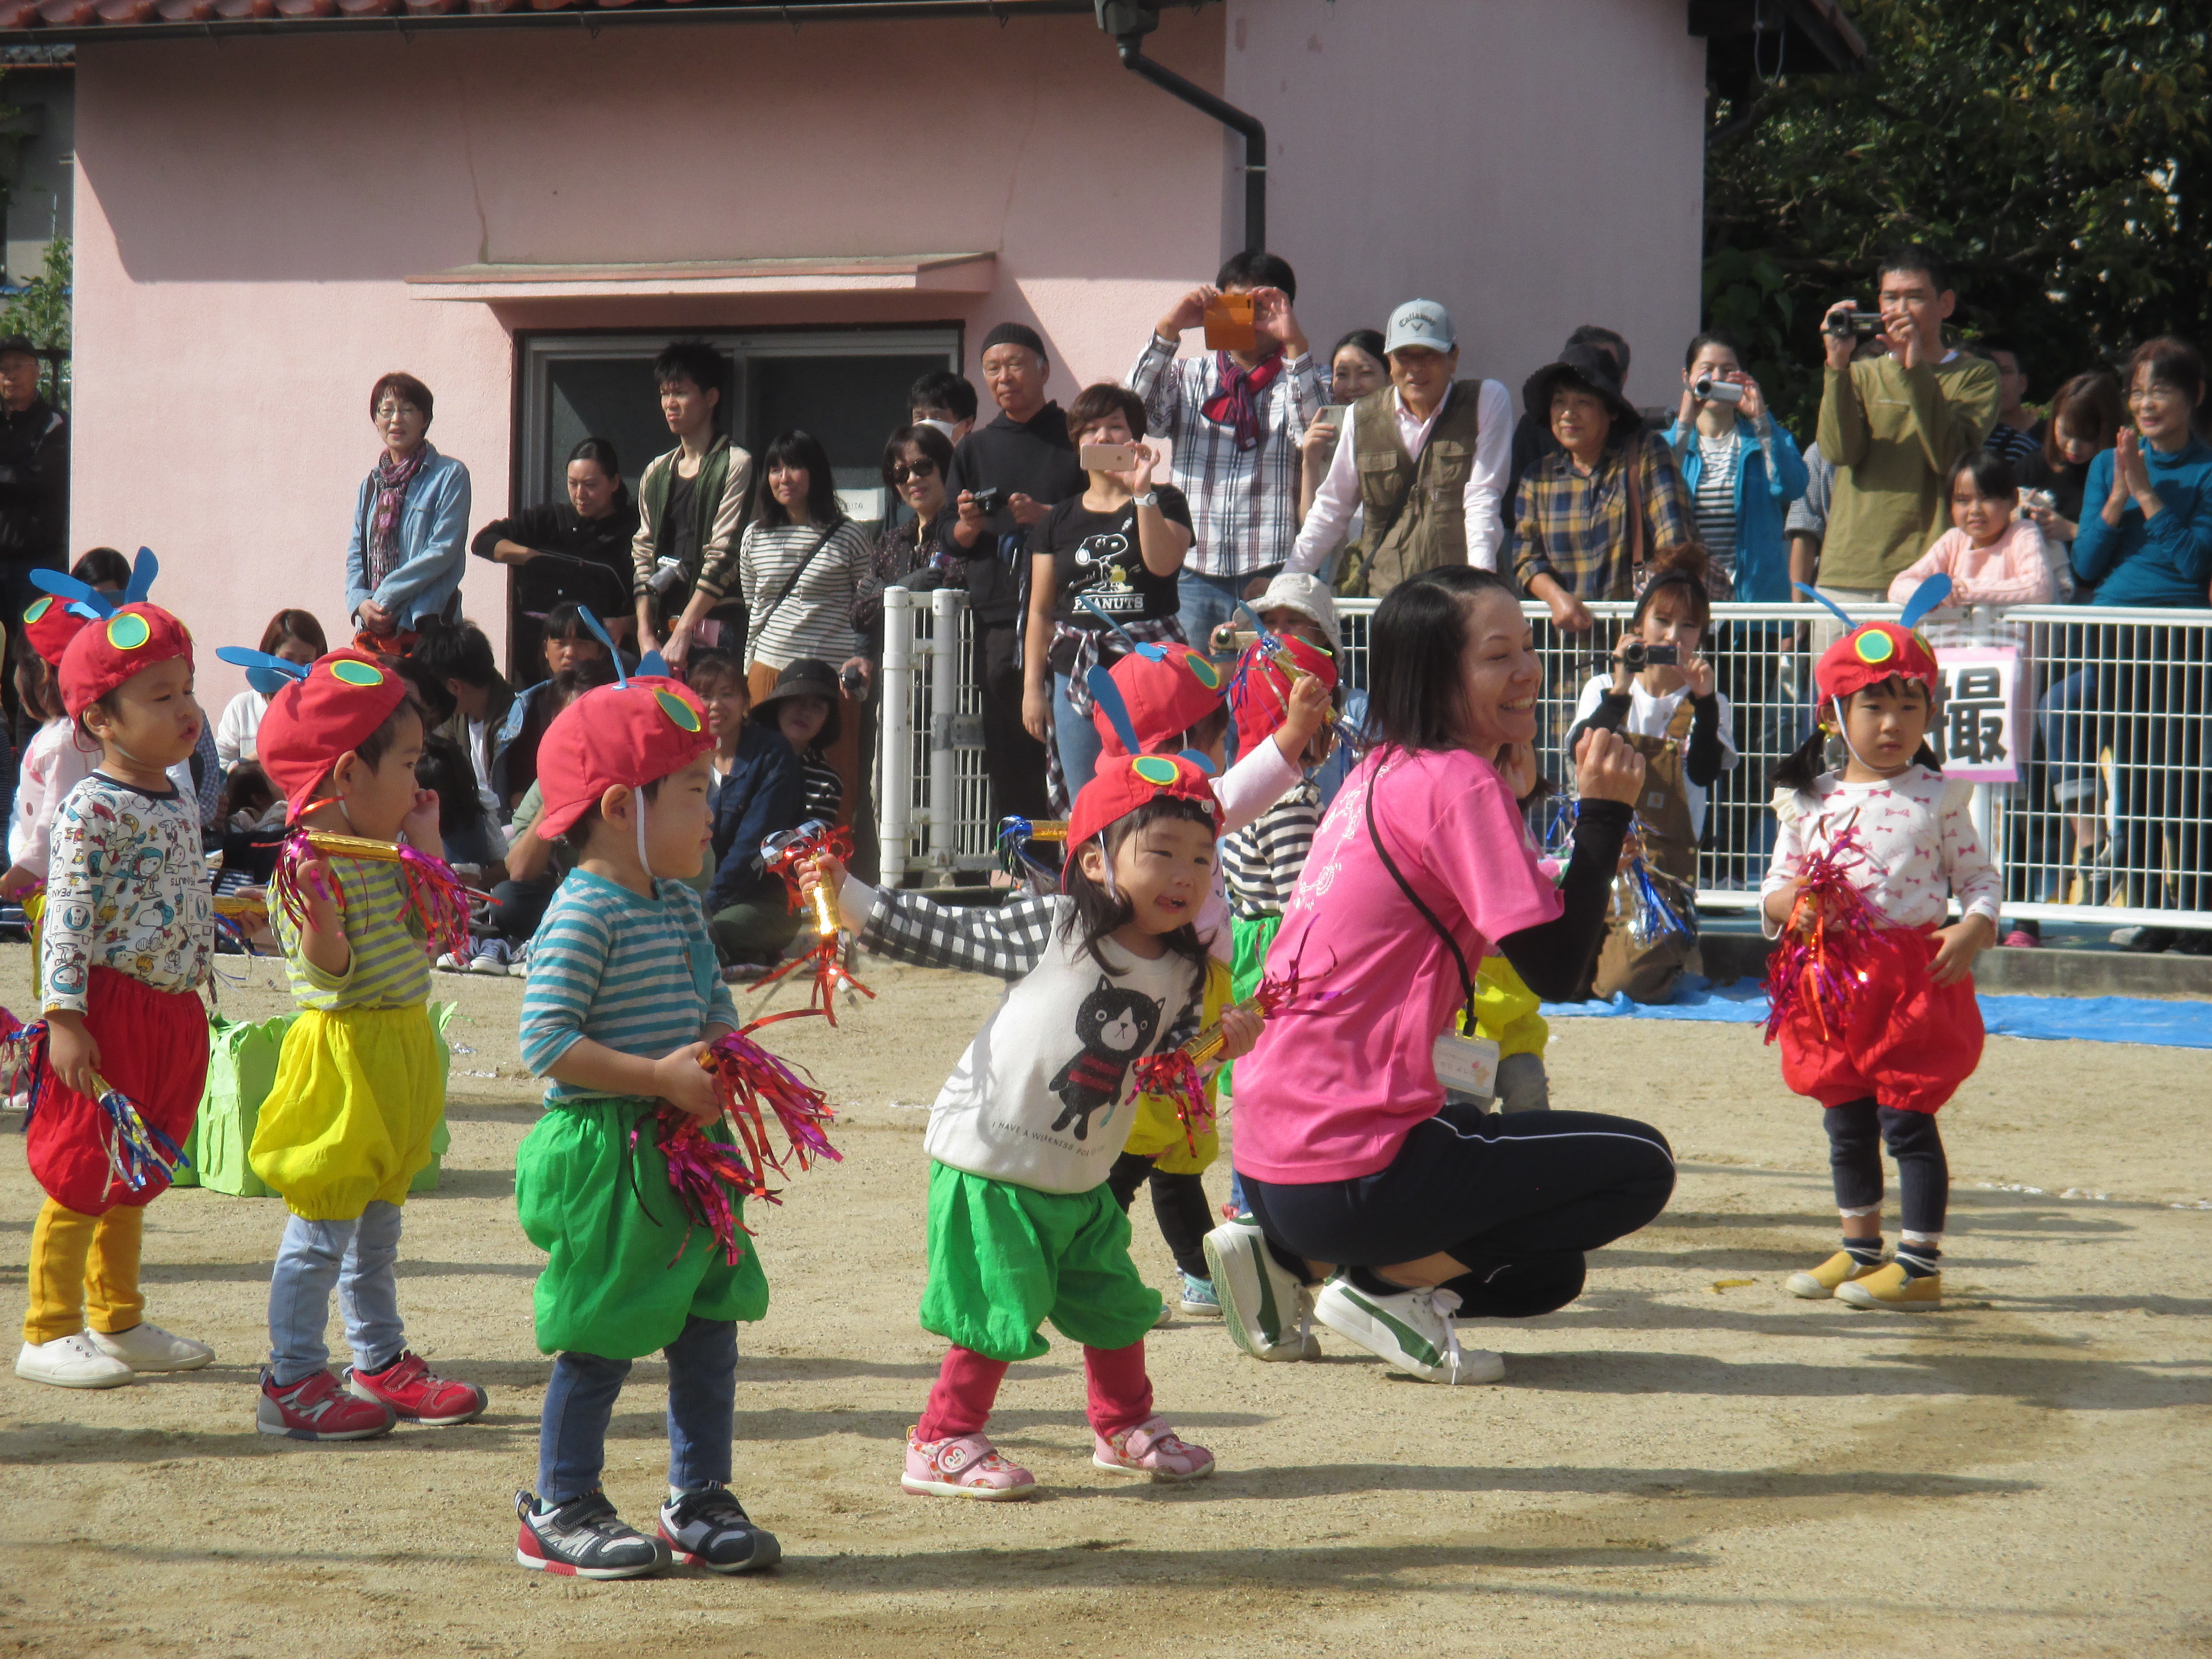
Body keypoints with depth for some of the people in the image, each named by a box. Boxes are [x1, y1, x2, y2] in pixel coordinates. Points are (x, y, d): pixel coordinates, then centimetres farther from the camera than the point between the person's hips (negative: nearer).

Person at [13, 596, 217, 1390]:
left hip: (172, 1014, 9)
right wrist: (64, 1017, -23)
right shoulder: (92, 809, -15)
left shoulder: (178, 806, 12)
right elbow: (67, 917, -18)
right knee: (82, 1177, -3)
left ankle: (118, 1321, 27)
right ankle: (48, 1334, 5)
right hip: (111, 1012, -8)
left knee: (132, 1181, 17)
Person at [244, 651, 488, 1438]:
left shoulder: (384, 859, 9)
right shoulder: (314, 864, -18)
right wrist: (318, 919, -40)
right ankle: (293, 1380, 3)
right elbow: (328, 971, -21)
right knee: (322, 1230, -3)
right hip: (342, 1056, -9)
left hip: (397, 1051, 9)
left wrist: (427, 847, 10)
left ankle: (382, 1363, 27)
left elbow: (427, 933, 13)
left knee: (376, 1228, 18)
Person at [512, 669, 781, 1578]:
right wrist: (660, 1078, -24)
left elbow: (714, 1010, 23)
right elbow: (547, 1041, -22)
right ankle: (559, 1511, 12)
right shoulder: (585, 913, -16)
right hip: (607, 1155, -9)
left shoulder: (681, 905, 13)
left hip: (686, 1151, 9)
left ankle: (700, 1500, 22)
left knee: (710, 1323, 10)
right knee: (602, 1338, -1)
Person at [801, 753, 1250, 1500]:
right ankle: (941, 1445, 7)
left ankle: (1125, 1426, 38)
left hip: (1081, 1179, 6)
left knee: (1114, 1303, 16)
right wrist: (846, 896, -16)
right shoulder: (1051, 930, -16)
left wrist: (1218, 1043, -1)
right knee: (1000, 1313, -7)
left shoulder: (1182, 972, 1)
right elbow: (942, 935, -11)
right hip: (991, 1164, -6)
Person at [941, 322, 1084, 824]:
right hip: (997, 618, 4)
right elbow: (950, 538, 20)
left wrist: (1044, 516, -13)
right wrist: (968, 527, -2)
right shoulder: (976, 448, 20)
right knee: (1007, 752, 2)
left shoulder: (1076, 438, 7)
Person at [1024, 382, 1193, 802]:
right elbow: (1040, 611, 15)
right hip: (1077, 673, 3)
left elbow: (1164, 563, -13)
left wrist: (1142, 491, -17)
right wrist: (1032, 686, 8)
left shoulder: (1164, 502, 7)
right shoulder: (1061, 519, 15)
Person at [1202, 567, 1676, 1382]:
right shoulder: (1460, 783, -13)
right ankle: (1382, 1286, -4)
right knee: (1640, 1167, 0)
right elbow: (1556, 968, -15)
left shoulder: (1382, 772, 14)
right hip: (1350, 1170, -9)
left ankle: (1292, 1262, 12)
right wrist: (1604, 811, -10)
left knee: (1545, 1274, 26)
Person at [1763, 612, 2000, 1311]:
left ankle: (1921, 1264, 0)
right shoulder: (1809, 802, 7)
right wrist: (1787, 904, -12)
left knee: (1907, 1119, -5)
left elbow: (1977, 874, 3)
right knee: (1846, 1122, 13)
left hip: (1915, 975, -4)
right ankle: (1861, 1248, 26)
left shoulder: (1937, 799, -1)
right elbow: (1776, 885, 11)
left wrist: (1974, 929, -15)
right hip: (1834, 981, 4)